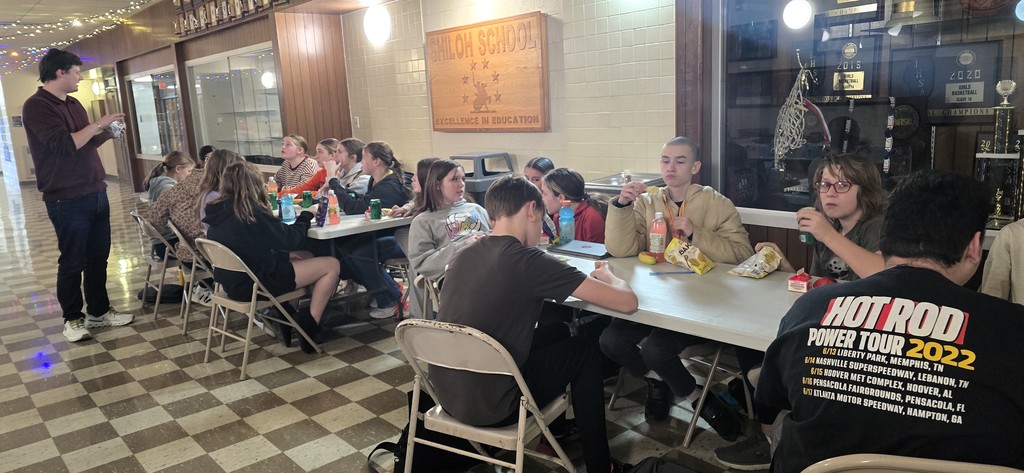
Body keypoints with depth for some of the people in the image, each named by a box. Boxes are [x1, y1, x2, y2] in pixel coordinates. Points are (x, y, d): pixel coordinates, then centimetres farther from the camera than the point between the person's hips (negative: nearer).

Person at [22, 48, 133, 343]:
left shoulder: (73, 104, 15)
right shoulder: (37, 106, -12)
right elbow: (64, 144, -24)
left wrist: (107, 134, 7)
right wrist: (97, 125, -15)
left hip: (96, 193, 8)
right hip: (67, 200, -8)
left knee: (98, 256, 12)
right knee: (73, 262, 2)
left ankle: (99, 311, 23)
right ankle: (73, 318, 15)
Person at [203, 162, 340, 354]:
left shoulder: (219, 212, 2)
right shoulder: (251, 212, -22)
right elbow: (292, 239, -13)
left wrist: (285, 254, 11)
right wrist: (306, 216, 4)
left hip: (233, 280, 9)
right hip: (256, 284, -9)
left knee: (305, 257, 22)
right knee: (332, 265, -3)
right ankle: (308, 329, 4)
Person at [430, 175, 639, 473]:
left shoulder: (464, 256, 3)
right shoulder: (527, 260, -18)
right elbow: (627, 302, -15)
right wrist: (606, 275, 6)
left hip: (447, 395, 7)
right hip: (490, 407, -7)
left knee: (550, 336, 25)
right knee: (584, 350, 15)